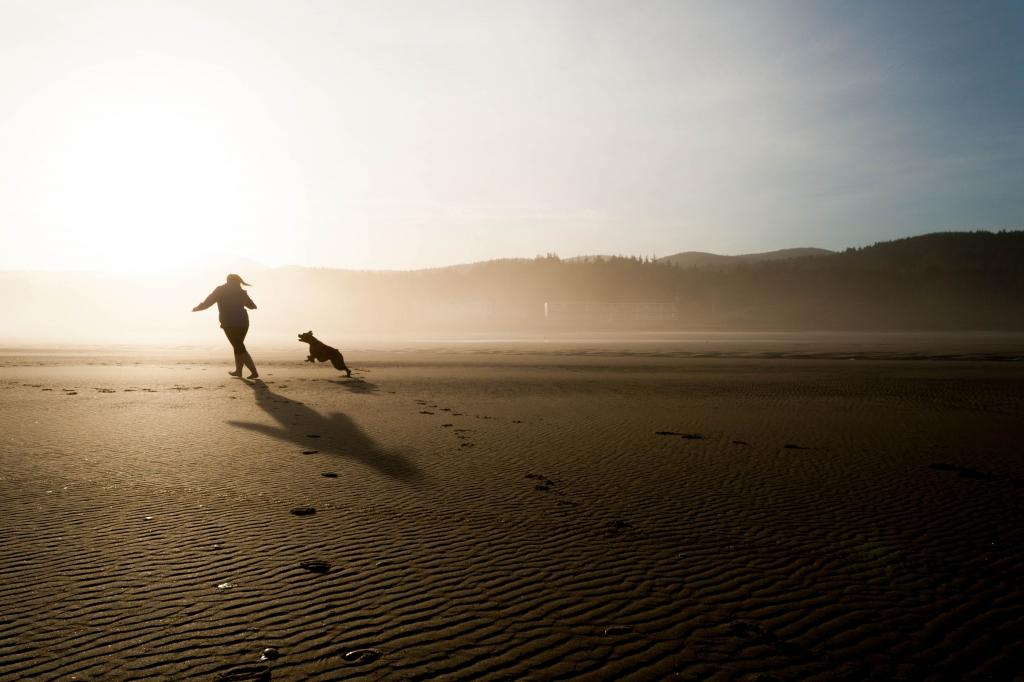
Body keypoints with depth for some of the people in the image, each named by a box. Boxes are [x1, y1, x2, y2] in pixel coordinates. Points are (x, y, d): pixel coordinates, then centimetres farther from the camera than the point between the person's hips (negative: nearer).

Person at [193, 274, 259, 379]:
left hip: (230, 324, -5)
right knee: (239, 346, 22)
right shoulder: (241, 292, 10)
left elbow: (207, 302, 2)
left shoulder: (220, 290, -1)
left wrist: (197, 308, 21)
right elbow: (252, 306, 23)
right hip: (243, 322, 5)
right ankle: (238, 371, 30)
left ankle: (254, 372, -12)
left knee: (240, 349, -2)